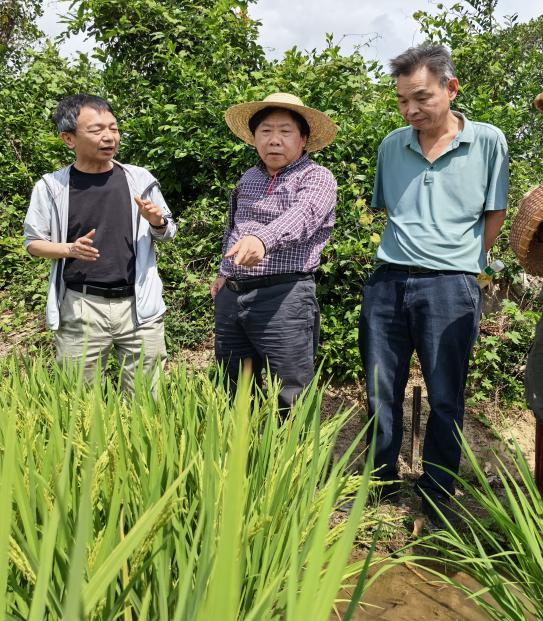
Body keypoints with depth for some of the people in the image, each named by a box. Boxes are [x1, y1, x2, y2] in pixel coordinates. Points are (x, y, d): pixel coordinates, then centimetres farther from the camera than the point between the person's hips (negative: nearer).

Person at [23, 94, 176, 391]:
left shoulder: (139, 179, 3)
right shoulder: (51, 186, -1)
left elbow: (166, 233, 14)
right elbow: (33, 242, 7)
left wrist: (157, 223, -9)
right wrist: (70, 249, -12)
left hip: (138, 305, 1)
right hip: (80, 308, -1)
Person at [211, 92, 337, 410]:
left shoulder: (317, 177, -4)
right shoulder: (249, 178, 17)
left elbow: (301, 215, -26)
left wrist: (262, 239, -44)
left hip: (284, 297, -7)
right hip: (230, 297, 7)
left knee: (293, 404, -3)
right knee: (235, 395, 15)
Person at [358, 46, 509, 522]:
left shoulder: (488, 141, 0)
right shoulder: (392, 146, 9)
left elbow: (495, 214, 7)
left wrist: (463, 263, 5)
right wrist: (406, 255, 13)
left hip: (450, 286, -3)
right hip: (387, 283, 4)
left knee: (446, 399, 5)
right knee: (380, 394, 9)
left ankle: (436, 502, 21)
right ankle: (381, 488, 27)